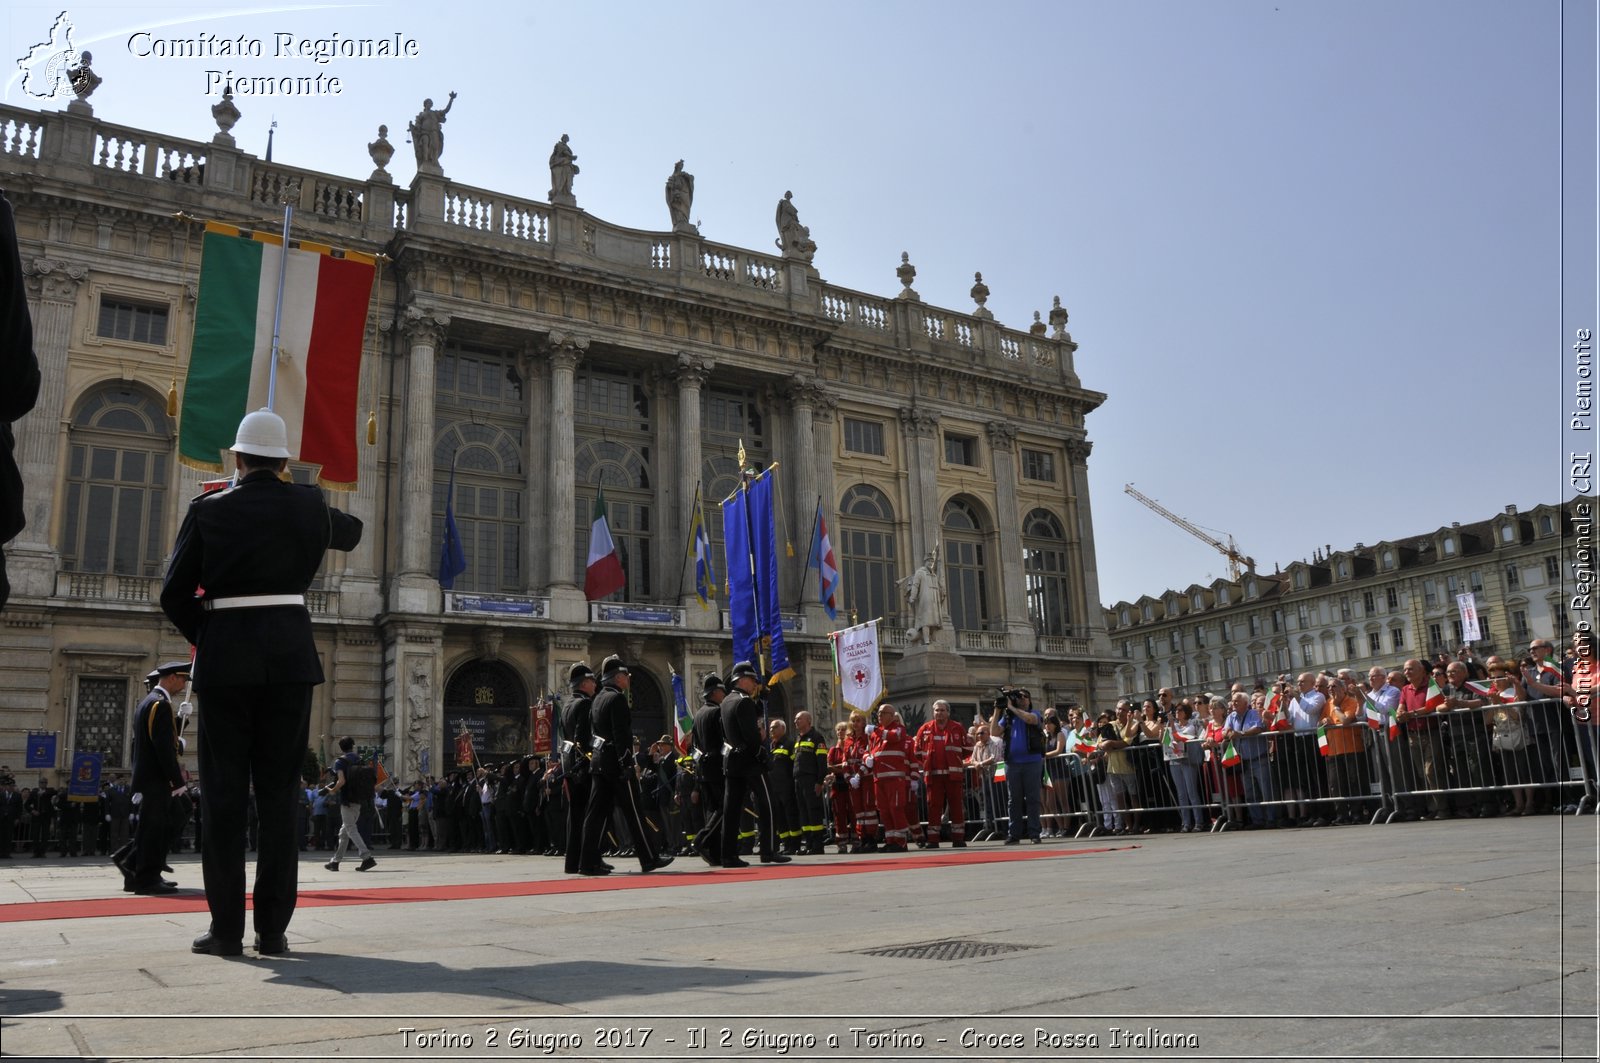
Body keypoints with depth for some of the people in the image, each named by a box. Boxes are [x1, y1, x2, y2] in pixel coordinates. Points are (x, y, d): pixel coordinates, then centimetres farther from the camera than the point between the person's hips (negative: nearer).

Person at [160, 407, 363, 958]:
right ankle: (272, 927, 5)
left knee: (224, 791, 5)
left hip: (225, 657, -1)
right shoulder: (309, 505, 4)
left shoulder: (209, 509, 1)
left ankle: (226, 927, 5)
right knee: (278, 792, 5)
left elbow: (175, 595, 1)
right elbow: (351, 533, 27)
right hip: (290, 655, 1)